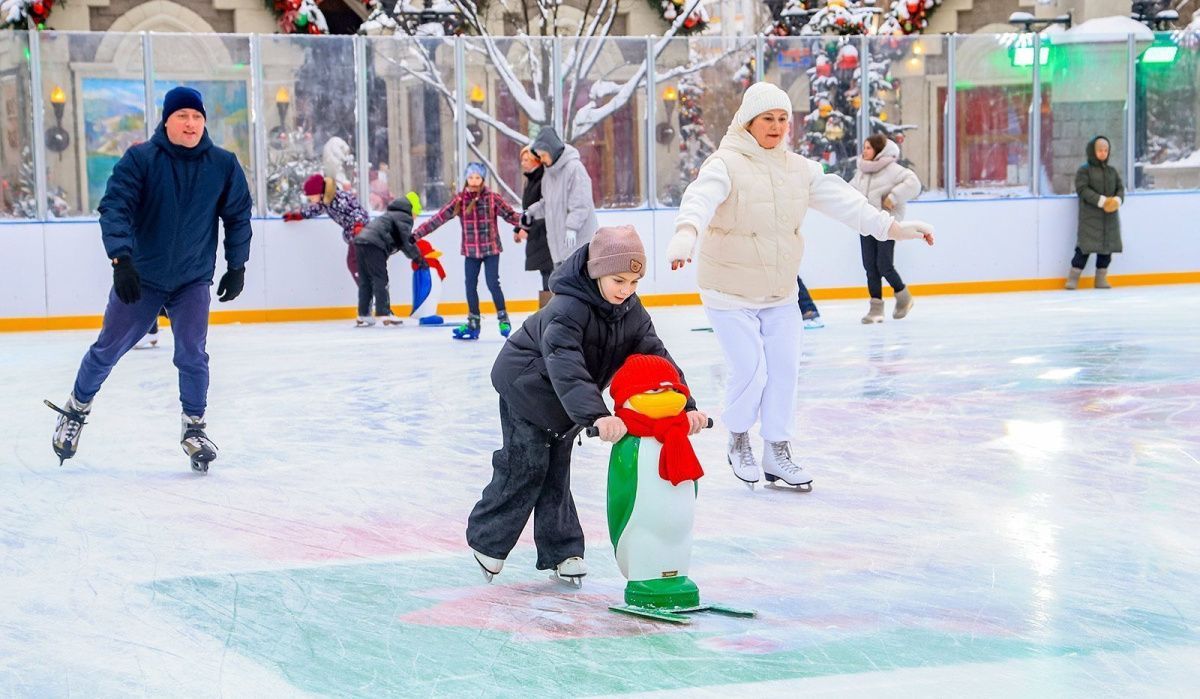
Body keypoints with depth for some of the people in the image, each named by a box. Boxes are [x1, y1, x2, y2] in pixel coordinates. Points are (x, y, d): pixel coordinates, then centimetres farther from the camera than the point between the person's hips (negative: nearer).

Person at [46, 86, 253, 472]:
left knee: (192, 354, -9)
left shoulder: (224, 165, -6)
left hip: (193, 280, 1)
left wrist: (237, 265, 4)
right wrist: (121, 259, -32)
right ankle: (76, 409, 31)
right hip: (139, 276, -1)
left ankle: (194, 429, 9)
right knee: (108, 349, 9)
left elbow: (238, 216, 4)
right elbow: (114, 208, -20)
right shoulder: (139, 160, -14)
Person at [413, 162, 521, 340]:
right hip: (470, 251, 3)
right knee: (470, 286, 6)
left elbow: (510, 215, -10)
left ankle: (503, 318, 13)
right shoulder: (459, 200, -2)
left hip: (491, 249, -3)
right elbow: (438, 219, -4)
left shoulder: (493, 198, -7)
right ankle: (473, 323, 18)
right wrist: (416, 234, -7)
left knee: (493, 283, -6)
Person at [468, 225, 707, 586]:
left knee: (557, 468, 10)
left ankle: (561, 550, 16)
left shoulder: (631, 310, -12)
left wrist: (684, 405, -25)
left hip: (565, 402, 7)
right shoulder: (567, 309, -35)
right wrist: (597, 415, -60)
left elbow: (656, 356, -13)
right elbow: (566, 367, -47)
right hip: (527, 387, -6)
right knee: (526, 466, -4)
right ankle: (487, 541, 13)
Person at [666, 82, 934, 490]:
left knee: (784, 370, 5)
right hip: (731, 293, -6)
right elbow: (702, 197, -35)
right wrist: (687, 231, -56)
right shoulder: (726, 164, -16)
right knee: (749, 373, -7)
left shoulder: (799, 169, 4)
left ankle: (777, 451, 19)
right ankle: (738, 442, 20)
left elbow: (840, 199, 3)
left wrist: (889, 227, -4)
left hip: (781, 293, 6)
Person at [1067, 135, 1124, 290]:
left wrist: (1117, 199, -13)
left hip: (1110, 217, 6)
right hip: (1090, 216, -6)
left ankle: (1101, 278, 17)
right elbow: (1083, 189, -14)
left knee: (1107, 246, 7)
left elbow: (1120, 187, 10)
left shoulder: (1112, 171, 14)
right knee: (1085, 247, -9)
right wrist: (1101, 200, -22)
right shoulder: (1084, 170, -4)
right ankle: (1073, 278, -1)